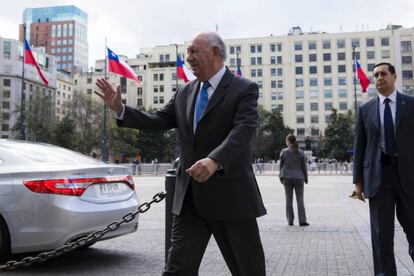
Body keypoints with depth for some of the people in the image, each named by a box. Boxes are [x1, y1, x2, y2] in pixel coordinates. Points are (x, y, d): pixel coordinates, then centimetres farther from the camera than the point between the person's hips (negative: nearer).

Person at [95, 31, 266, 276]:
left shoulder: (244, 89, -6)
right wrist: (119, 108, 3)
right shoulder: (185, 93, 14)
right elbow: (158, 120, 15)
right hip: (190, 198, 5)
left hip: (230, 196, -4)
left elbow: (244, 130, -21)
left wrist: (215, 160, -38)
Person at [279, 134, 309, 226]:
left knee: (289, 199, 6)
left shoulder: (284, 152, -3)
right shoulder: (300, 152, 0)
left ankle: (290, 220, 9)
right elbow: (304, 166, 3)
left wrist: (281, 177, 9)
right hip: (299, 177, 0)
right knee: (300, 199, 3)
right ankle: (302, 221, 0)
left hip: (287, 178, 0)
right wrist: (306, 178, 11)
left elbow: (281, 166, 0)